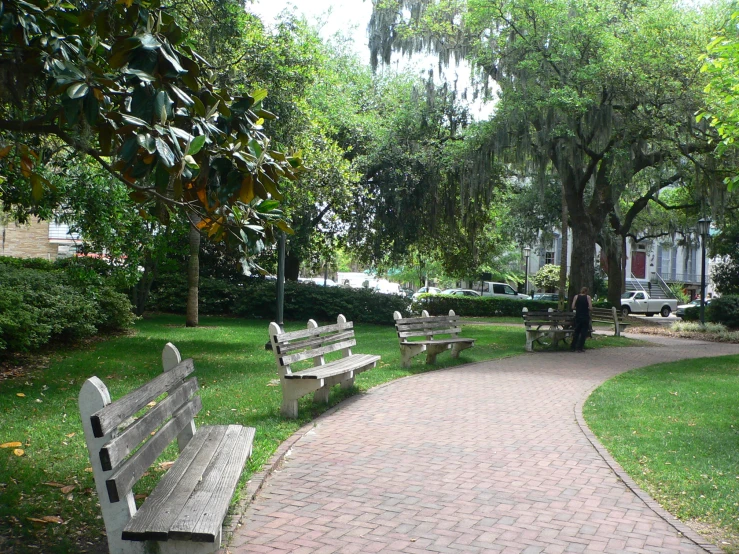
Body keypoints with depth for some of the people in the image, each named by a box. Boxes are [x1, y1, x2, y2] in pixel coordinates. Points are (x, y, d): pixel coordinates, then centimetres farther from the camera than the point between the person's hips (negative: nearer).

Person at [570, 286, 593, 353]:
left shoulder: (576, 297, 1)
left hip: (578, 317, 3)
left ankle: (573, 347, 13)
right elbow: (590, 308, -10)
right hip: (585, 317, -3)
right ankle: (580, 348, 3)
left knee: (576, 332, 13)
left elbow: (573, 307, -4)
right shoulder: (588, 297, -4)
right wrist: (586, 308, 10)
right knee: (584, 332, 5)